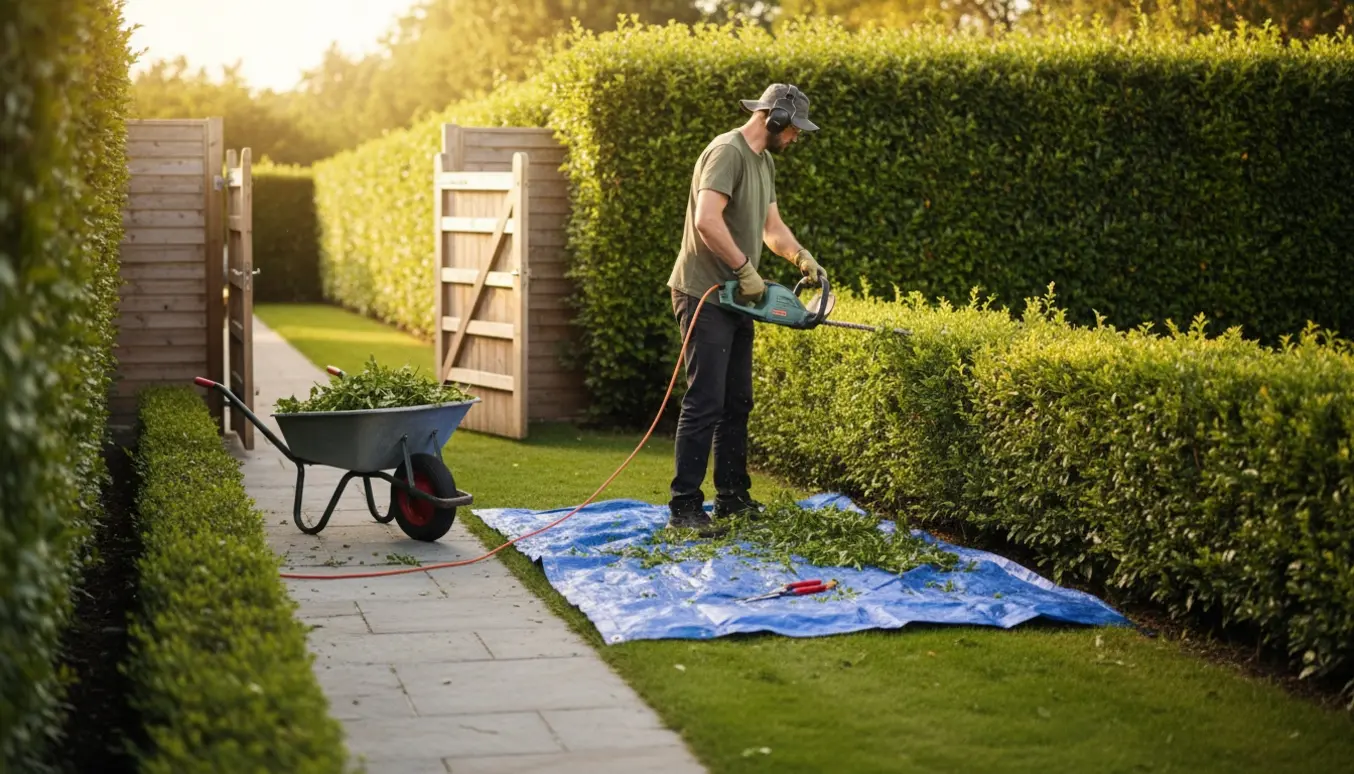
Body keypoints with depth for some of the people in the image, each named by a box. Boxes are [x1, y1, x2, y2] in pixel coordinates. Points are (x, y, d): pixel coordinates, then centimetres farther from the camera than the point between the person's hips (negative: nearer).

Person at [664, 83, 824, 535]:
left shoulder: (764, 162, 15)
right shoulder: (727, 152, -16)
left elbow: (772, 227, 23)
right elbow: (707, 221, -28)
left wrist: (803, 258, 6)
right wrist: (746, 271, -22)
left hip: (736, 299, 10)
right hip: (704, 298, -10)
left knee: (737, 404, 13)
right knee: (705, 404, -11)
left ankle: (733, 498, 21)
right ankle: (684, 508, -7)